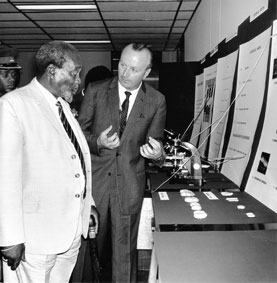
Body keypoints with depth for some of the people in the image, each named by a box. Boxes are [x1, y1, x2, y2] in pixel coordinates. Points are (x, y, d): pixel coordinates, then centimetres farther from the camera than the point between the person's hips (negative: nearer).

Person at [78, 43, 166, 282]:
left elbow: (156, 141, 5)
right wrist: (97, 142, -18)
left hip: (130, 184, 0)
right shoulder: (95, 91, -1)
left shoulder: (156, 101, -1)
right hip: (95, 179, 1)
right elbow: (80, 130, 2)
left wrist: (157, 153, -18)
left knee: (125, 247, 11)